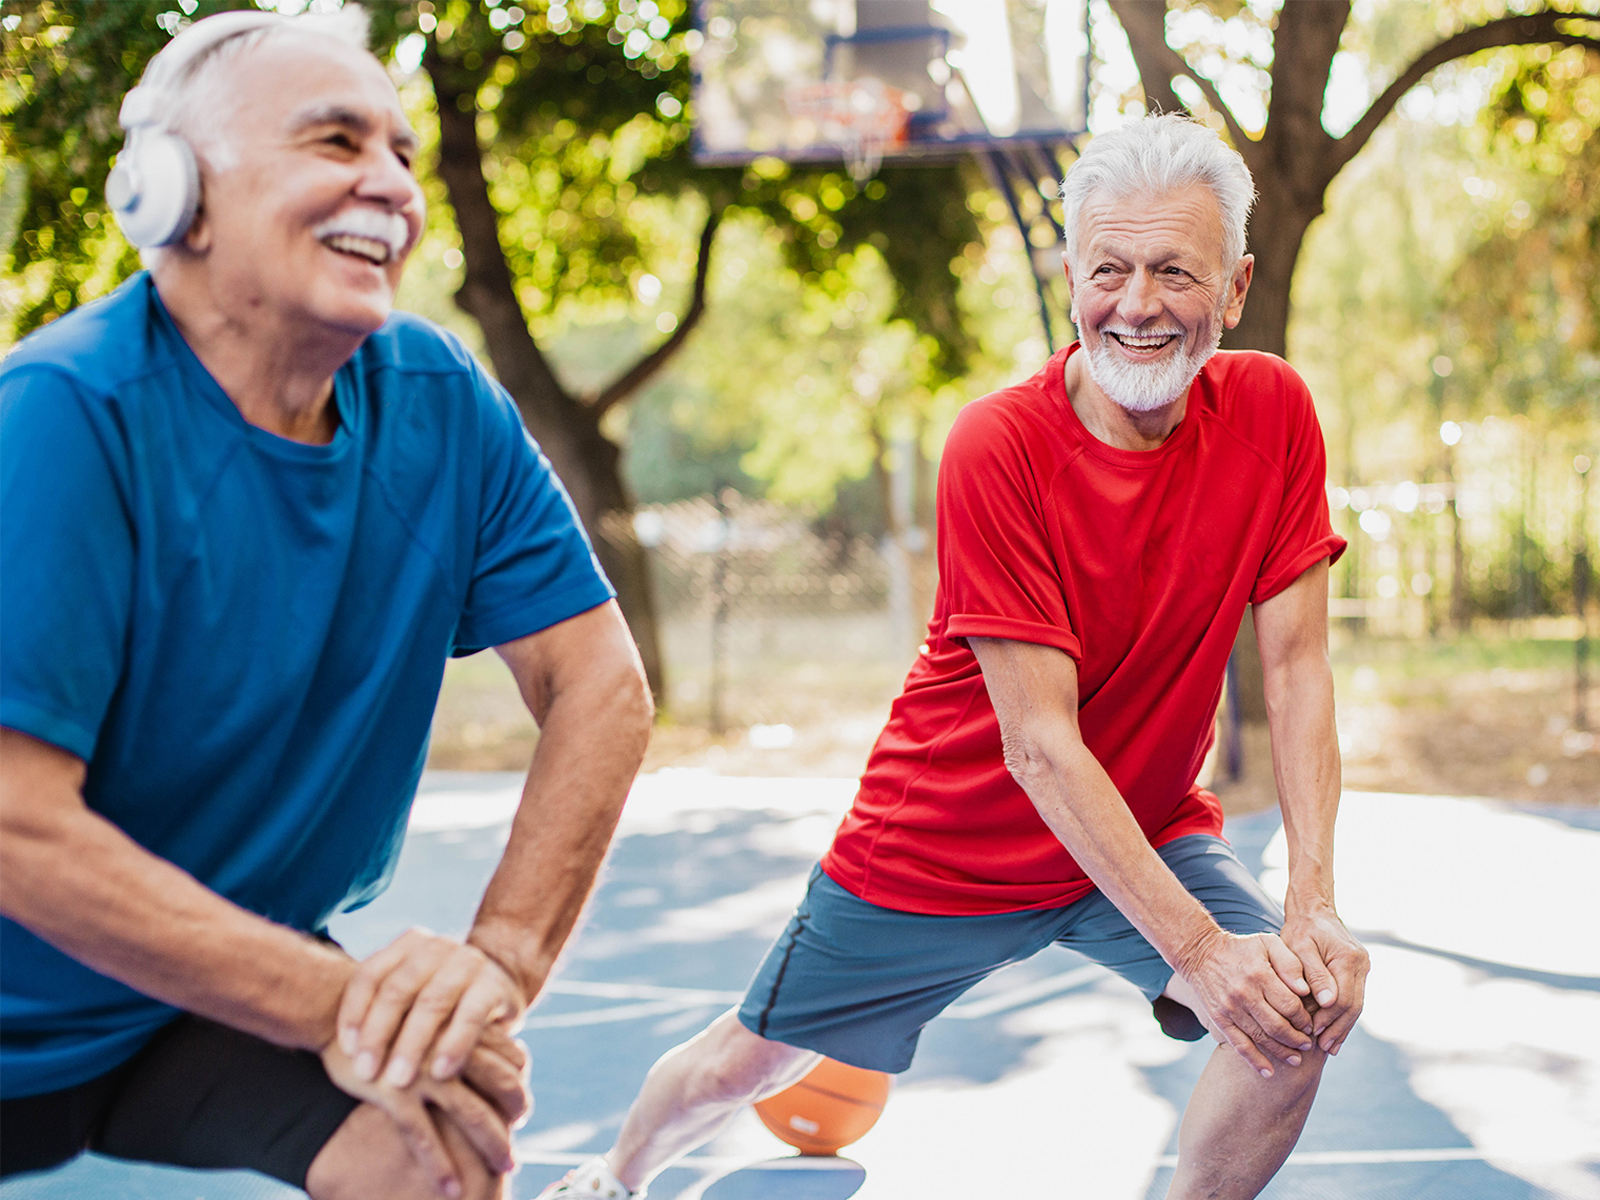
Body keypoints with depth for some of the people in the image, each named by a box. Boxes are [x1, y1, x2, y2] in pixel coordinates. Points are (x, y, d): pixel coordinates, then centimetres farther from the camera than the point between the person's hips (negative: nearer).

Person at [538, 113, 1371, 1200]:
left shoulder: (1272, 411, -13)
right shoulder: (998, 447, -25)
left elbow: (1296, 664, -12)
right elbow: (1040, 744, -26)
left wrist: (1314, 907, -23)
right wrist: (1196, 947, -31)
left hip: (1153, 831, 3)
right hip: (940, 850, -2)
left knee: (1305, 1009, -22)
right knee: (747, 1063, 11)